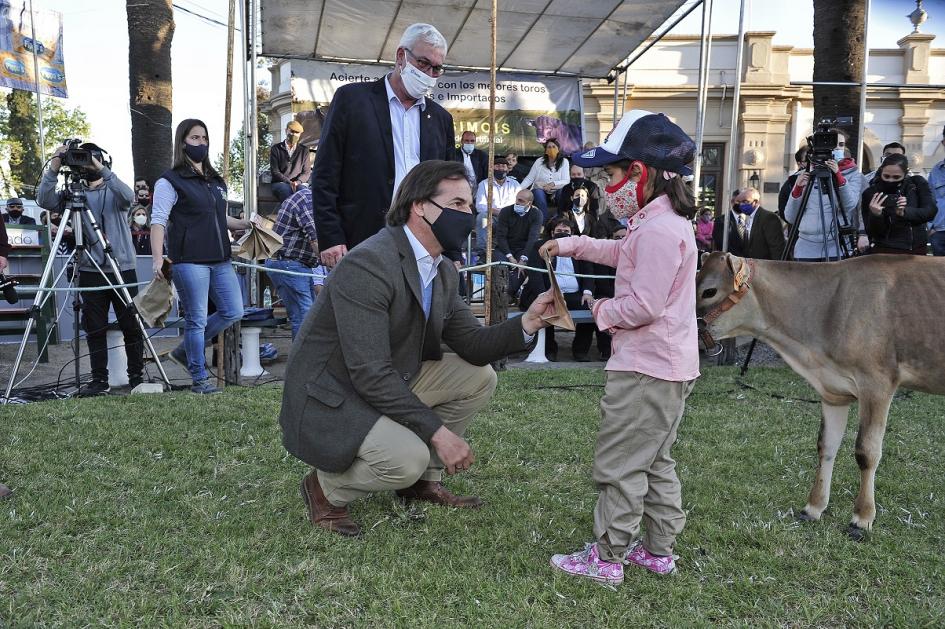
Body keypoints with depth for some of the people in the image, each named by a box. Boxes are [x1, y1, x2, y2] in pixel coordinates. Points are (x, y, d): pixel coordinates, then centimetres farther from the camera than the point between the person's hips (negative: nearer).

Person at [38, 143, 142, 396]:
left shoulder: (114, 191, 5)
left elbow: (128, 197, -19)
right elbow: (45, 201, -6)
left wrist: (101, 169, -26)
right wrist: (53, 169, -17)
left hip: (122, 269, -2)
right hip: (90, 272, 2)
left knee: (131, 326, 1)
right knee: (94, 328, 3)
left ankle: (137, 377, 10)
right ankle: (99, 380, 10)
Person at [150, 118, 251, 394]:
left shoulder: (217, 181, 19)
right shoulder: (170, 182, -3)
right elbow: (158, 221, -9)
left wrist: (247, 224, 14)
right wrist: (157, 258, -19)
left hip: (220, 260, 7)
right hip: (189, 261, -7)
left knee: (233, 312, 6)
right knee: (197, 320, -3)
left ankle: (184, 351, 22)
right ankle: (199, 379, 9)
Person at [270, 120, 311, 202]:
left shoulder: (304, 150, 19)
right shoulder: (276, 149, 14)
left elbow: (307, 172, 12)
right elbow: (274, 171, 4)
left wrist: (297, 182, -10)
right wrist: (289, 182, -13)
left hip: (299, 183, 1)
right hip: (280, 183, -1)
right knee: (286, 190, -38)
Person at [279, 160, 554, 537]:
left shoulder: (444, 272, 2)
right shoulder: (367, 265, -27)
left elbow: (472, 345, 3)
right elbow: (370, 373, -30)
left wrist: (527, 323, -14)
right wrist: (437, 431, -27)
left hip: (391, 382, 9)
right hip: (330, 399, -9)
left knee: (479, 377, 1)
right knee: (408, 459, -30)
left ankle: (424, 480, 13)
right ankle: (326, 486, 1)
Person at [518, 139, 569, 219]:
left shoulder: (564, 162, 0)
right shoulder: (539, 161, 2)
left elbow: (566, 181, -8)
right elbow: (529, 179, -1)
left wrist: (553, 184, -25)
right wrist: (518, 189, -15)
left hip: (556, 191, 0)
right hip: (540, 190, 0)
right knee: (538, 193, -32)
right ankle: (544, 222, -29)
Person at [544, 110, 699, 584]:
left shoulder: (658, 230, -22)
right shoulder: (666, 221, 12)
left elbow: (644, 305, -26)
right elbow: (624, 253, 30)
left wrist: (604, 312, -8)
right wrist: (572, 245, 26)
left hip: (646, 369, -11)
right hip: (668, 365, 11)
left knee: (620, 463, -1)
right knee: (654, 461, 19)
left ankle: (606, 557, 10)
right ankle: (659, 549, 30)